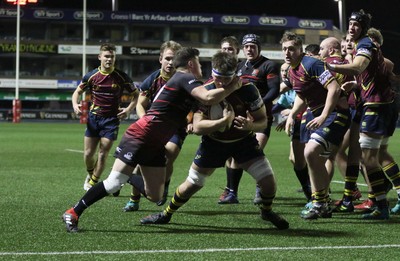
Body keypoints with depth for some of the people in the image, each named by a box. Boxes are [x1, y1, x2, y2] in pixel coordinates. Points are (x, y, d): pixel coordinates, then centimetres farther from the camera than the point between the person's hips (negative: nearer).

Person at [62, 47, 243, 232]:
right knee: (114, 183, -15)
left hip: (155, 146, 10)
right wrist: (232, 87, -16)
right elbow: (208, 98, -27)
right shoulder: (185, 78, -11)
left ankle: (130, 178, 33)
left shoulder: (181, 80, 18)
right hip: (139, 138, -10)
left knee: (155, 197, 7)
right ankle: (72, 214, -6)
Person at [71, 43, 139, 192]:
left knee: (103, 154, -6)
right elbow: (78, 92, 10)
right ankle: (90, 175, 33)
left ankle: (93, 183, 12)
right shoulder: (92, 76, -3)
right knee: (88, 154, 2)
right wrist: (75, 105, -10)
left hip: (112, 119, -2)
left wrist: (129, 110, -10)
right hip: (94, 118, 2)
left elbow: (136, 94, 5)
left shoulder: (121, 77, -7)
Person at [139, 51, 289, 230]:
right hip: (213, 142, 0)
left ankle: (267, 212, 21)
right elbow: (197, 127, -28)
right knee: (191, 185, 2)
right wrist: (224, 120, -39)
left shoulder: (247, 89, -23)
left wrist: (250, 125, -37)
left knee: (268, 181, -11)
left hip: (243, 140, 0)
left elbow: (263, 122, -14)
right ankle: (166, 214, 29)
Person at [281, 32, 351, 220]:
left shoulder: (311, 64, -18)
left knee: (310, 153, -21)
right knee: (317, 160, 11)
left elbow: (334, 88, -25)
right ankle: (323, 206, 21)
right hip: (319, 116, 10)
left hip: (335, 113, -10)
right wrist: (292, 115, 13)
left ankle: (319, 204, -13)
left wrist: (323, 116, -28)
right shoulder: (291, 72, 11)